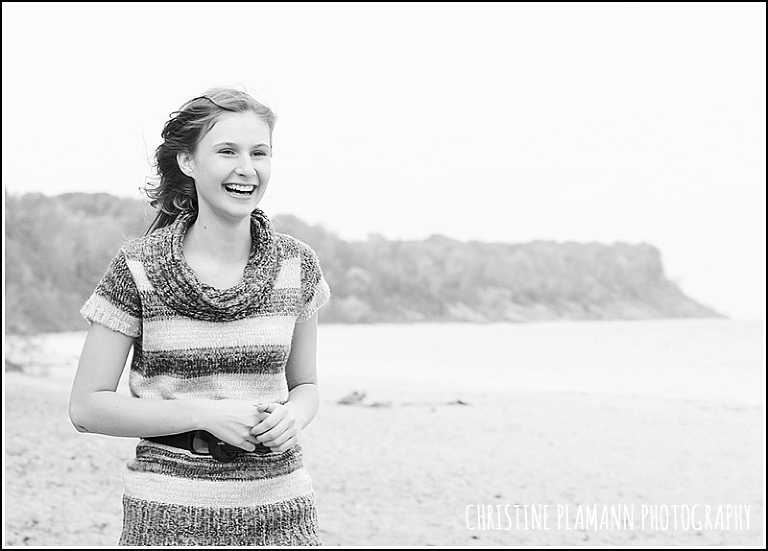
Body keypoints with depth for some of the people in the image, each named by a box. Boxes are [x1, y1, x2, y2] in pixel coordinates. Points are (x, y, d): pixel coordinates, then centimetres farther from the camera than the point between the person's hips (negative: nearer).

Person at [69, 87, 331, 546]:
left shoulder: (297, 265, 2)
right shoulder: (139, 268, -6)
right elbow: (87, 406, -6)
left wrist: (292, 417, -9)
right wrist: (205, 414, -15)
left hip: (280, 510, 2)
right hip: (172, 515, -2)